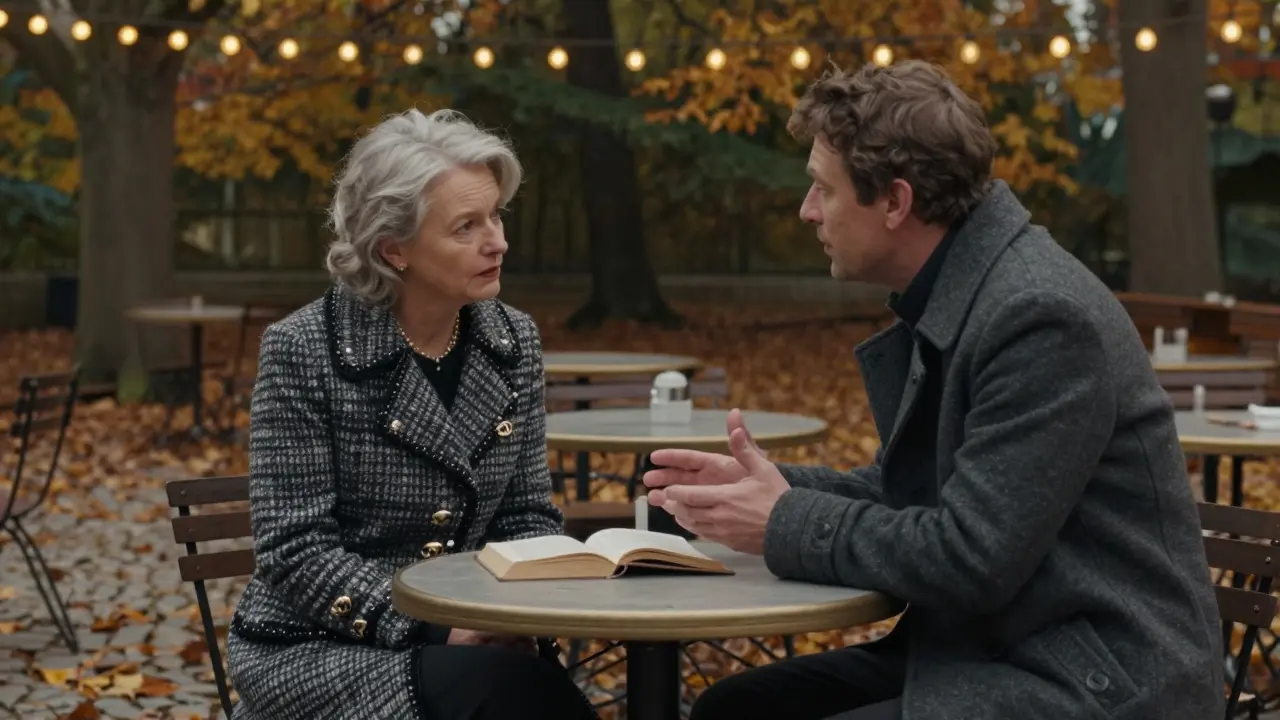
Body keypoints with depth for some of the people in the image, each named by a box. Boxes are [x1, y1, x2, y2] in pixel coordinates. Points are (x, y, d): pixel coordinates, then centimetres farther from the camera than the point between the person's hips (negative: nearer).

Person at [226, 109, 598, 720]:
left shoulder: (513, 342, 3)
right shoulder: (304, 350, -12)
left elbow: (526, 513, 8)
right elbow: (296, 550, -14)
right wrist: (432, 632, -23)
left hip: (463, 638, 5)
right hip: (317, 648, -5)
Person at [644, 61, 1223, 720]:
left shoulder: (1041, 315, -21)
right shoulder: (948, 294, 6)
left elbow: (969, 559, -23)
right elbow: (909, 491, 15)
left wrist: (786, 523, -12)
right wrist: (776, 488, 1)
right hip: (985, 651, 9)